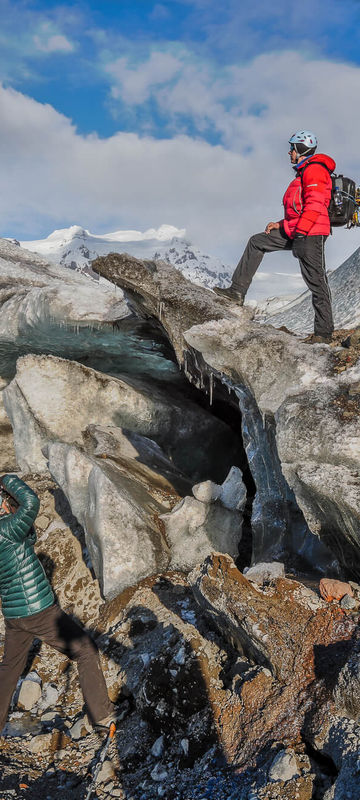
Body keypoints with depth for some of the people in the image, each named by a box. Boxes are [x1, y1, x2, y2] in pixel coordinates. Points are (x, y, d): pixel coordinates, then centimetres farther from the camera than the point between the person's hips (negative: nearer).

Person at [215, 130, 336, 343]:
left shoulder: (314, 170, -8)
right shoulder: (305, 173, 24)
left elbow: (315, 204, -20)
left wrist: (299, 231, -24)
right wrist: (282, 225, 20)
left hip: (311, 234, -11)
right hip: (296, 231, 11)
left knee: (316, 281, -8)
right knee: (256, 242, 11)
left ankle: (324, 332, -3)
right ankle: (238, 291, 9)